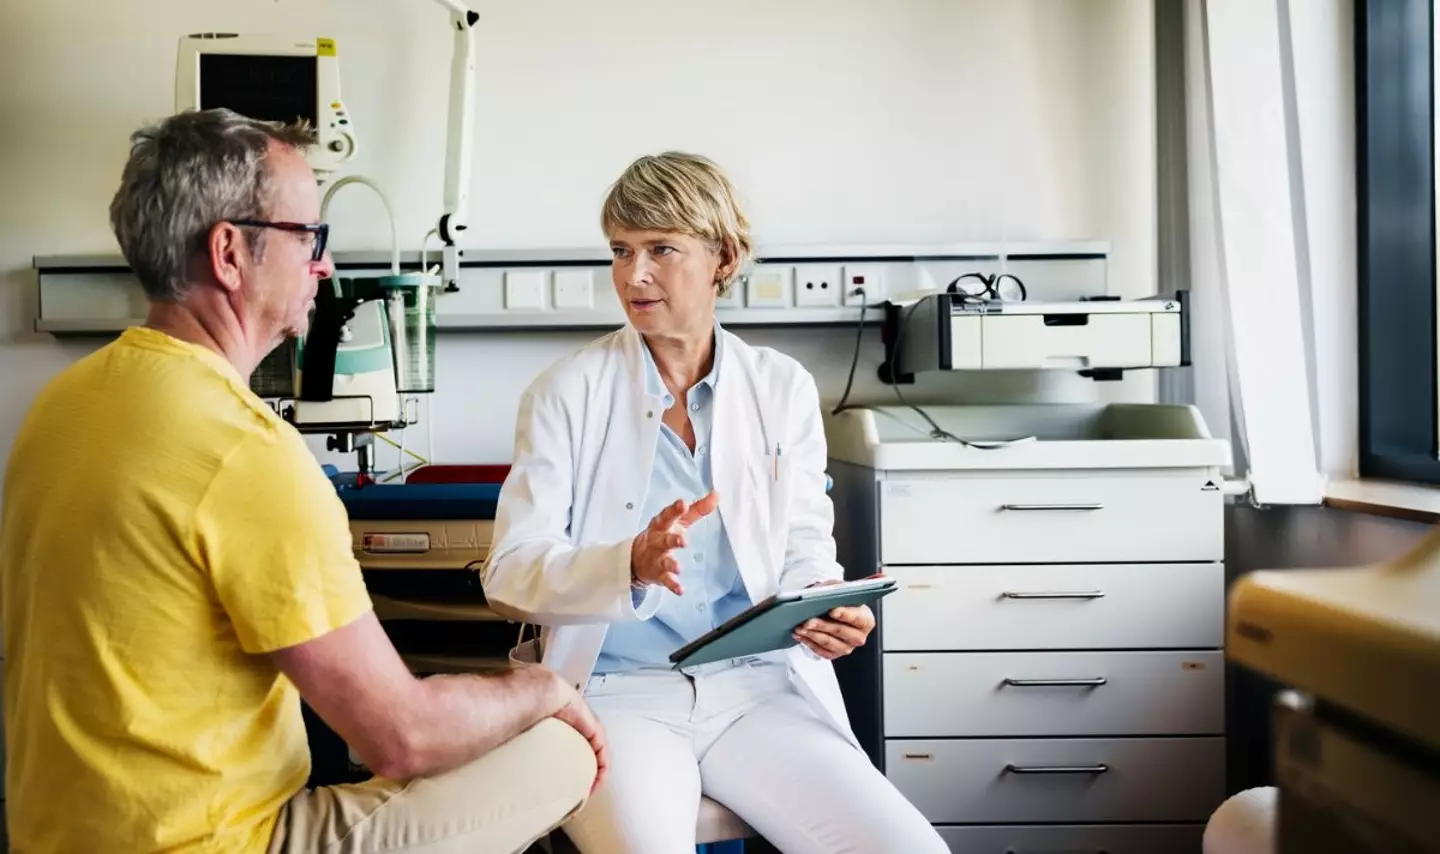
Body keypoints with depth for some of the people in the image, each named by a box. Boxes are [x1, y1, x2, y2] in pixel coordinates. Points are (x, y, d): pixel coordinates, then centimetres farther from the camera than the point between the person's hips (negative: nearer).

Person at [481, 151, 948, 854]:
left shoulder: (783, 388, 9)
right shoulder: (567, 392, 2)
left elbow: (804, 550, 11)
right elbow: (509, 573, -4)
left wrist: (828, 608, -12)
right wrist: (633, 566, -22)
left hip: (758, 687, 3)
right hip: (618, 689, -2)